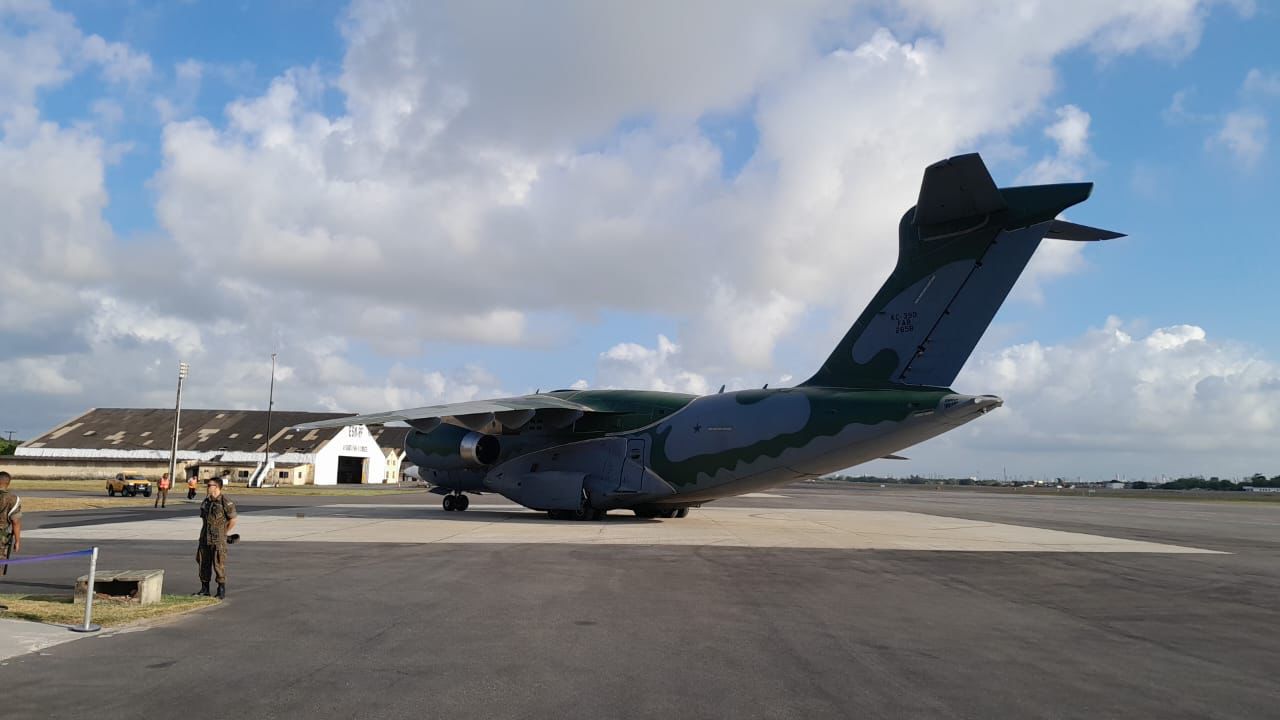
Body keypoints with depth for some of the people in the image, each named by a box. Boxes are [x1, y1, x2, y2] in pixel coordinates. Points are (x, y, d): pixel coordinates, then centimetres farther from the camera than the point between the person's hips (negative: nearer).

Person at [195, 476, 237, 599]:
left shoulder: (225, 502, -12)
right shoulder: (206, 502, 10)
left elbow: (233, 520, -8)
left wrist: (222, 534, -4)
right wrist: (204, 533, 12)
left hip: (218, 540, -7)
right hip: (205, 539, 7)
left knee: (219, 565, -4)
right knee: (203, 563, 10)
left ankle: (221, 591, 4)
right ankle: (204, 589, 20)